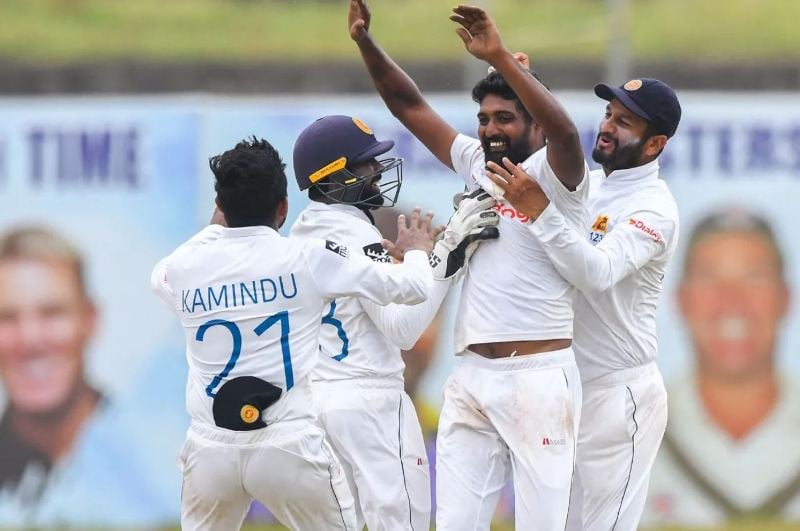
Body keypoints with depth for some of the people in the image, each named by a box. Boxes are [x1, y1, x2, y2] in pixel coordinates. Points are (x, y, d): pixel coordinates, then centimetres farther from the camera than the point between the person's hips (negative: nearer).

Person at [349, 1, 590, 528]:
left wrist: (500, 57, -33)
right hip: (471, 378, 7)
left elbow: (564, 130, -25)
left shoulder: (552, 176, -4)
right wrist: (366, 43, 4)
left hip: (539, 376, -7)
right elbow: (409, 105, 16)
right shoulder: (476, 168, 16)